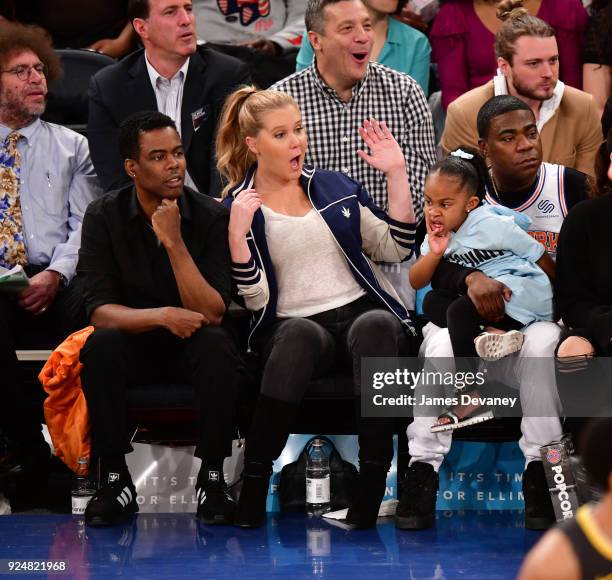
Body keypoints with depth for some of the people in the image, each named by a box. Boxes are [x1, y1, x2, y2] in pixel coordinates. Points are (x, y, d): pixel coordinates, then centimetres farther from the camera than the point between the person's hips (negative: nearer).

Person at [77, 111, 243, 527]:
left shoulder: (211, 216, -11)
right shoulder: (104, 217, -8)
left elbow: (212, 313, -19)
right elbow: (100, 310, -16)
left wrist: (174, 243, -28)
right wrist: (162, 316, -33)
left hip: (193, 345, -1)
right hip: (133, 343, 1)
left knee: (217, 344, -34)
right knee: (101, 344, -32)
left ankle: (212, 476, -22)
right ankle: (114, 477, -20)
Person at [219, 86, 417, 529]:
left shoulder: (336, 186, 19)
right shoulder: (237, 208, 8)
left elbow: (396, 248, 13)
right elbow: (255, 298, -2)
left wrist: (397, 174, 7)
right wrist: (237, 233, -15)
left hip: (363, 311, 3)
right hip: (293, 324, -3)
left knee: (375, 326, -35)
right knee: (301, 332, -40)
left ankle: (373, 483, -38)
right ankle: (253, 485, -37)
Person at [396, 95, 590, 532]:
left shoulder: (570, 186, 0)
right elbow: (436, 268, -9)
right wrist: (471, 279, -31)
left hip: (541, 319, -1)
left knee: (540, 342, -36)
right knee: (442, 343, -31)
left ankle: (540, 475, -32)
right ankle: (422, 472, -31)